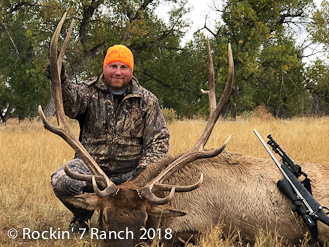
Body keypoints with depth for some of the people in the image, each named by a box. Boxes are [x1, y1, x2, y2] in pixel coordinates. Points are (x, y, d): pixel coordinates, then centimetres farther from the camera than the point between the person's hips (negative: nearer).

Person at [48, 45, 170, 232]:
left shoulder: (146, 100, 5)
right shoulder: (90, 91, 1)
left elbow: (159, 139, 4)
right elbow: (71, 105, -22)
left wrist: (145, 166, -14)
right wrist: (61, 82, -44)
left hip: (129, 171, 1)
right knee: (61, 182, -29)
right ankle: (82, 214, 8)